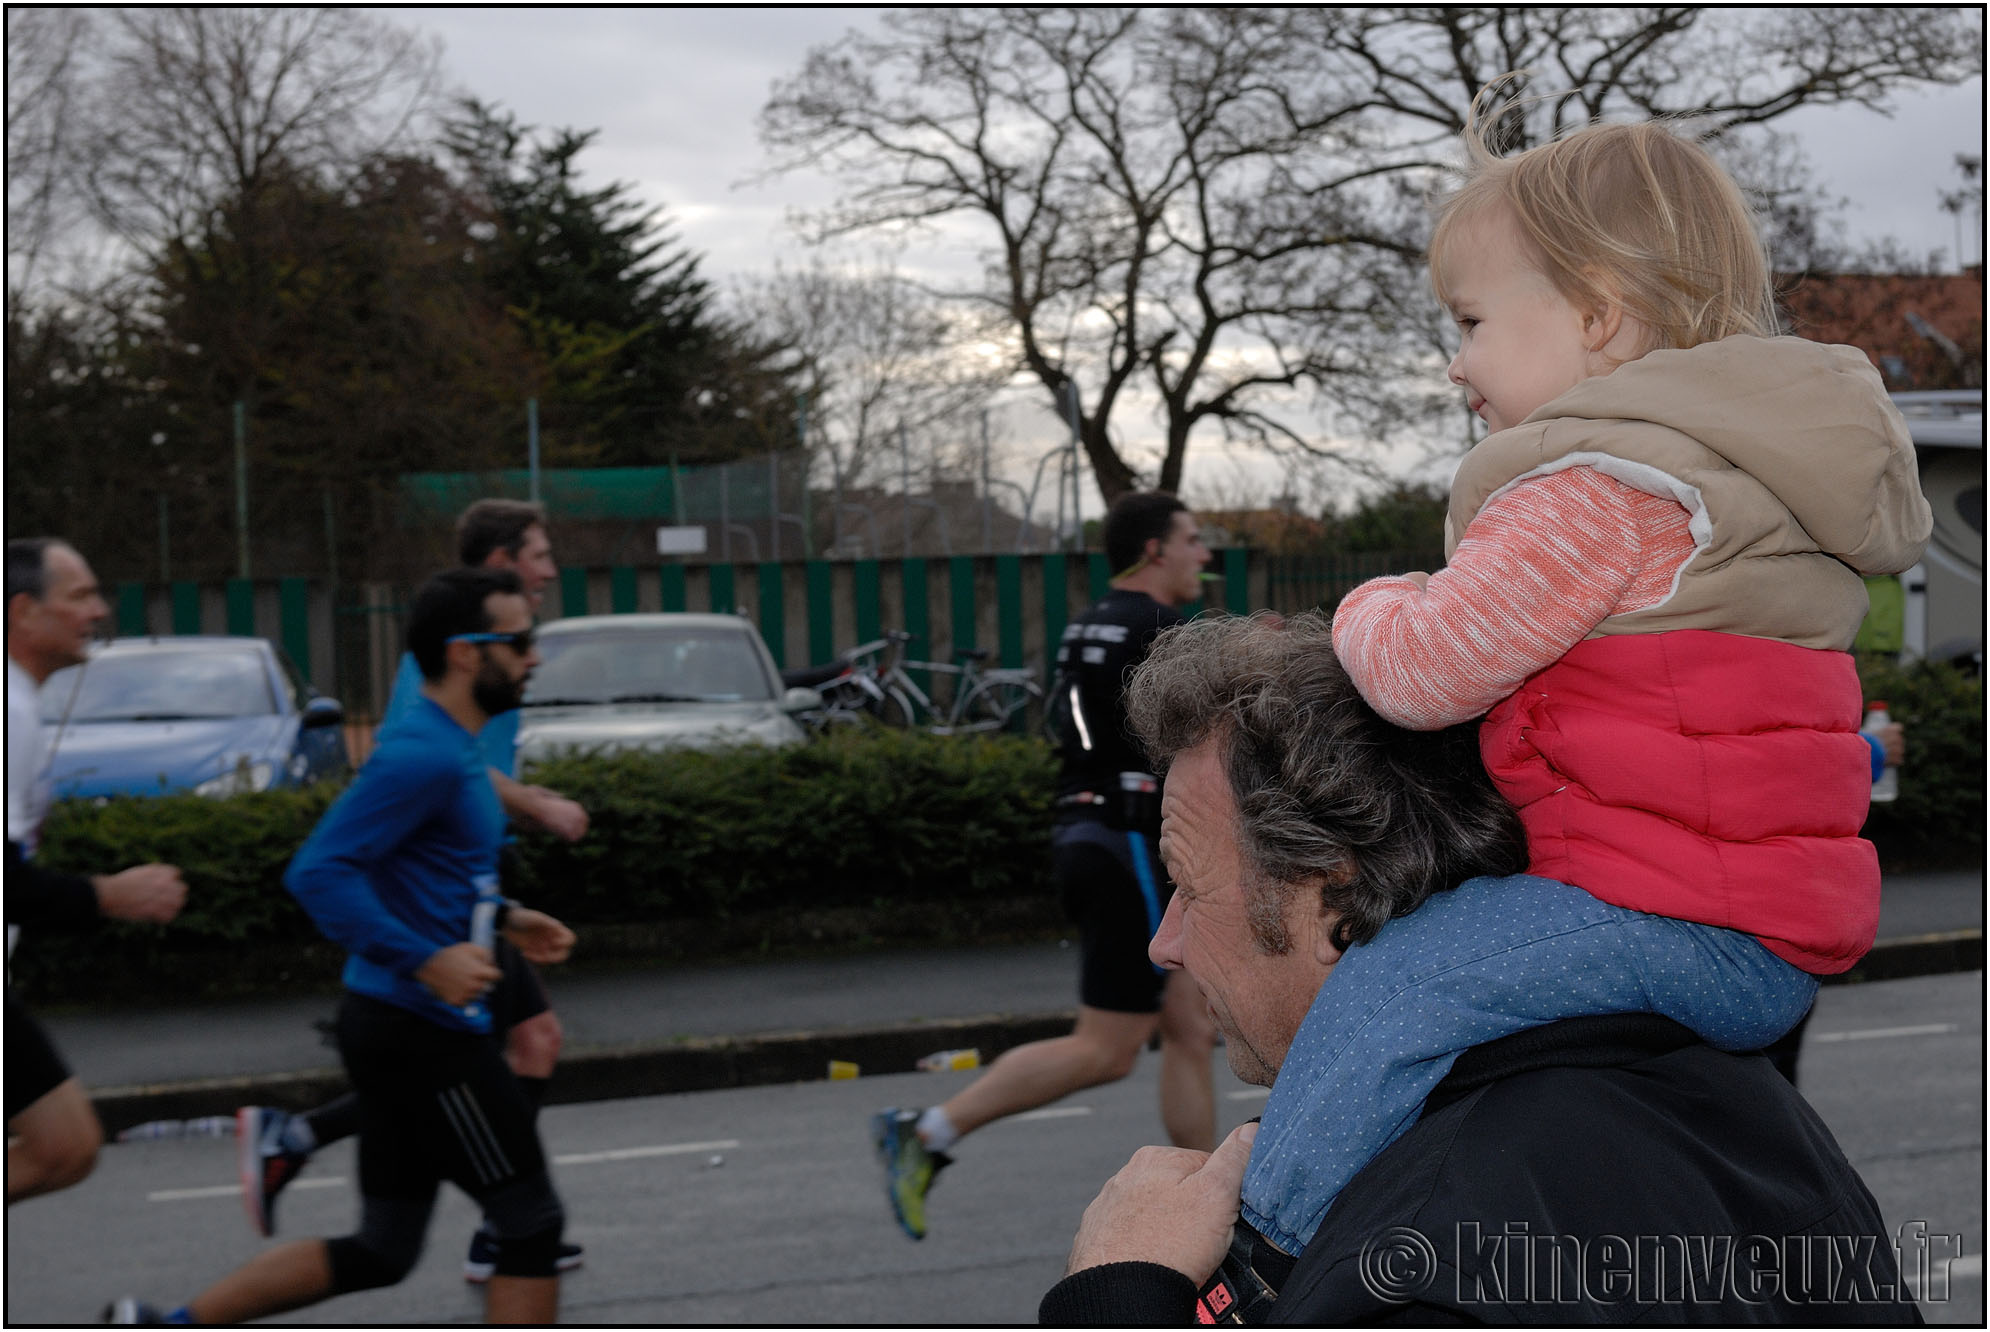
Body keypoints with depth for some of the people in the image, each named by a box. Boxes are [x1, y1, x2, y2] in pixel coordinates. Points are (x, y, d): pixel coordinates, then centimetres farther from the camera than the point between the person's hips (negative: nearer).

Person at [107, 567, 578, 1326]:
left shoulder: (449, 748, 13)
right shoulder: (425, 754, -18)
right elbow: (318, 871, -25)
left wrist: (503, 918, 17)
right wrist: (425, 959, -28)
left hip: (401, 1027, 10)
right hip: (425, 1032, -10)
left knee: (381, 1252, 16)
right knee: (532, 1228, 1)